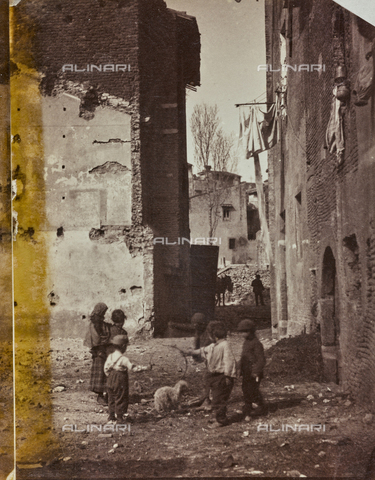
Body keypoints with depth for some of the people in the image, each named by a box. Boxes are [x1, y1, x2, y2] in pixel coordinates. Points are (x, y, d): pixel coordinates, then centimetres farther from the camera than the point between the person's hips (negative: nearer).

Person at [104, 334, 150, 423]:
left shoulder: (110, 357, 0)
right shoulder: (124, 359, -19)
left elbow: (106, 368, 5)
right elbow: (132, 367, -20)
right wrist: (144, 368, -14)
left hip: (111, 380, 6)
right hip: (121, 381, -6)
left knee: (111, 398, 14)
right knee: (121, 398, 5)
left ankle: (111, 416, 19)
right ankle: (119, 416, 10)